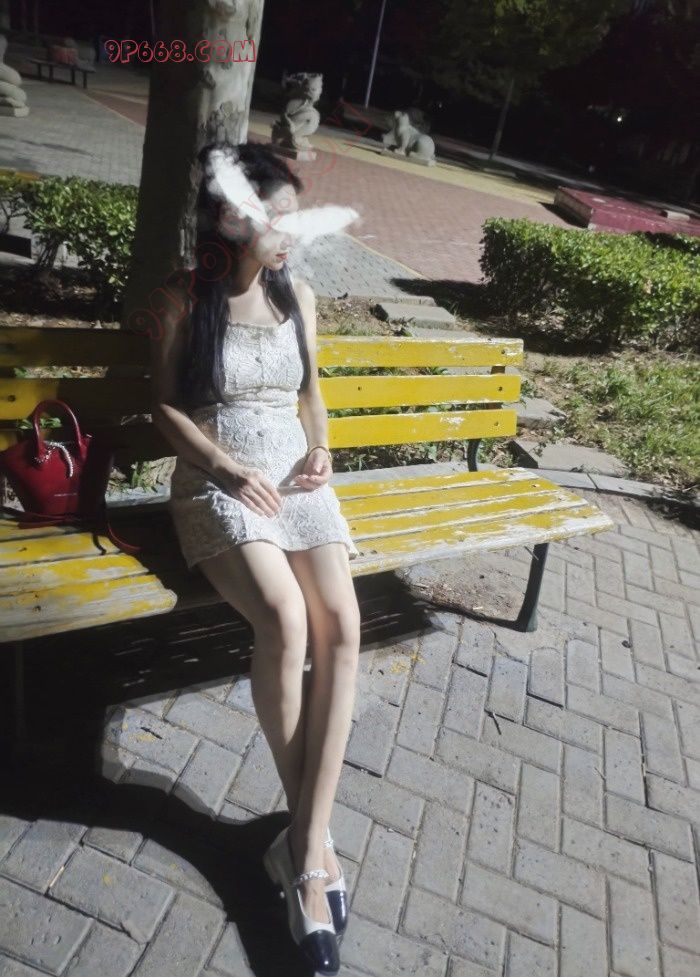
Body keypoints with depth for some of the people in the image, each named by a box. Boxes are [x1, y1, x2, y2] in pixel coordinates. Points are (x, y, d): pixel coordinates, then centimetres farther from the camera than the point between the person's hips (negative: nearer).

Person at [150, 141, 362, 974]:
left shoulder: (299, 298, 12)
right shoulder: (186, 300, 0)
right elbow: (166, 408, 0)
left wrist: (320, 448, 1)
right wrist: (229, 467, -13)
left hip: (296, 478, 4)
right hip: (218, 484, -4)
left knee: (341, 625, -23)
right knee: (285, 620, -31)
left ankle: (304, 844, -16)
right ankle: (310, 832, -9)